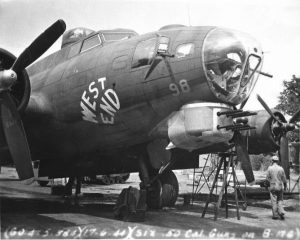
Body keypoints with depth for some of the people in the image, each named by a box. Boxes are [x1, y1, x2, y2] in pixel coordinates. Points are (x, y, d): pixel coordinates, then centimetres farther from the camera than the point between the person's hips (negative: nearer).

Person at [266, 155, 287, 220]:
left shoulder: (269, 168, -6)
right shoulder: (281, 168, -2)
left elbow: (268, 178, -5)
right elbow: (284, 179, 3)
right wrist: (285, 186, 16)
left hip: (272, 187, -2)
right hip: (280, 187, 2)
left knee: (274, 201, 4)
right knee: (280, 200, 15)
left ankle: (275, 215, 6)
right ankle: (281, 212, -1)